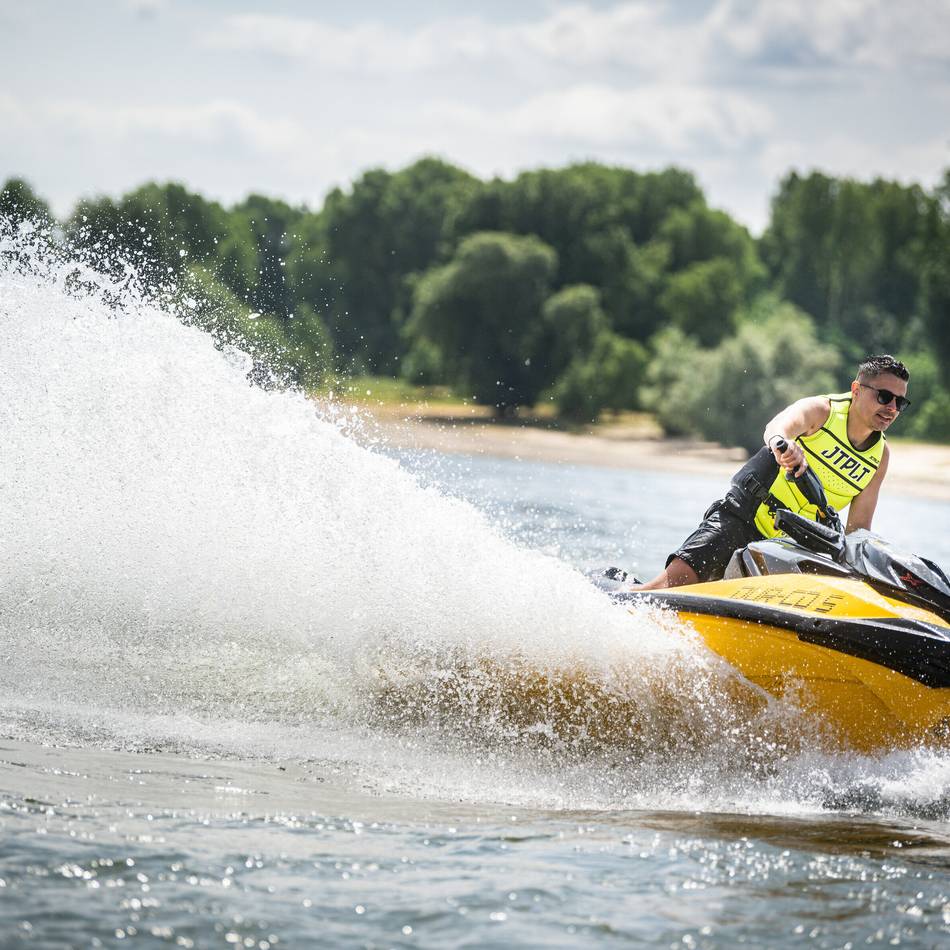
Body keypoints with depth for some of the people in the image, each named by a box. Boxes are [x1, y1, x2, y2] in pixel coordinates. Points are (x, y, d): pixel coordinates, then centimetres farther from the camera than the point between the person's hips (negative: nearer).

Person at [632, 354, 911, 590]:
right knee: (676, 581, -22)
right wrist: (781, 443, -56)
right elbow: (777, 426, -31)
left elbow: (858, 527, 7)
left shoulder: (880, 456, 6)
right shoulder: (822, 409, -8)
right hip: (740, 516, -5)